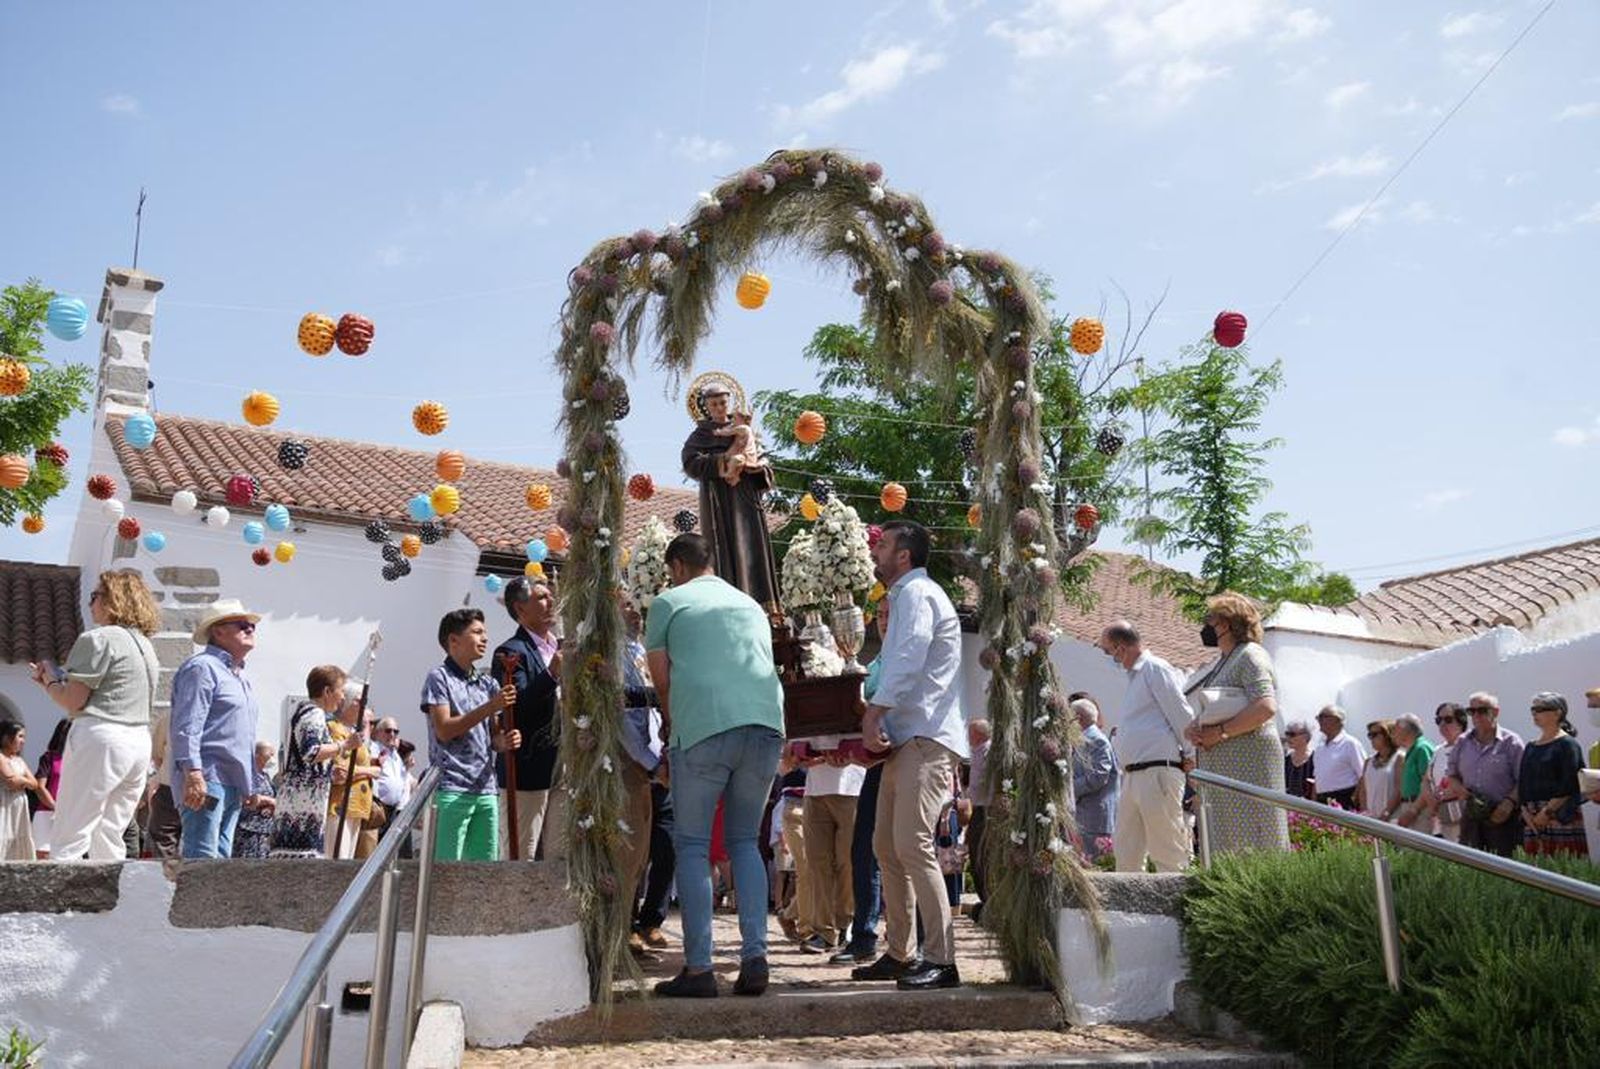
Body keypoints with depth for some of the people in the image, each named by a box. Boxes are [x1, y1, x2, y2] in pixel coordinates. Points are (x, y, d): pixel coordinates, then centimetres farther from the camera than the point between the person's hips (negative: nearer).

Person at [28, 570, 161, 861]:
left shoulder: (98, 638, -7)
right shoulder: (145, 645, 19)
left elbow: (73, 701, -10)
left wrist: (50, 679, 8)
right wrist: (57, 682, 20)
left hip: (101, 739, -8)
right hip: (141, 742, 9)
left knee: (67, 844, -5)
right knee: (108, 842, 12)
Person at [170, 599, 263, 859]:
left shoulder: (242, 678, 23)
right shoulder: (202, 667, -6)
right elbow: (186, 727, -16)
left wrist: (250, 789, 26)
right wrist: (193, 774, -24)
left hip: (233, 784, 10)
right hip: (207, 779, -10)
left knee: (221, 856, 10)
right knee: (202, 857, -13)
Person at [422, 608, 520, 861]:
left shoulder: (488, 683, 17)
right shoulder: (439, 678, -1)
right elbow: (444, 730, -12)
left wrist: (505, 741, -7)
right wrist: (489, 707, -18)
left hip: (486, 789, 6)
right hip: (452, 790, -6)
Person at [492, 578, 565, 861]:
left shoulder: (561, 649, 16)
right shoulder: (511, 652, -8)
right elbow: (515, 707, -20)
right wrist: (551, 676, -30)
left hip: (563, 771, 7)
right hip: (529, 769, -7)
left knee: (561, 857, 10)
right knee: (519, 859, -3)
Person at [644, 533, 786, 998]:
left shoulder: (668, 603, 12)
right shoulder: (750, 604, 26)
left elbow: (661, 681, 12)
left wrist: (673, 729, 31)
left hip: (704, 727, -4)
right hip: (765, 723, 4)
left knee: (692, 846, 5)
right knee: (745, 842, 15)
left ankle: (699, 968, 1)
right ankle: (755, 957, 5)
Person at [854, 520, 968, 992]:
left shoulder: (916, 593, -8)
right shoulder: (906, 596, 25)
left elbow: (907, 662, -19)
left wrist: (873, 713, -16)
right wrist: (878, 720, 16)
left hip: (927, 738, -11)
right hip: (906, 739, 11)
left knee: (912, 844, -18)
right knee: (886, 845, 11)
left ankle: (940, 959, -16)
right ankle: (900, 953, 17)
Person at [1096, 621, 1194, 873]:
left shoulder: (1155, 669, -8)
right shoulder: (1135, 675, 22)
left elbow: (1182, 715, -12)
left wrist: (1190, 756, -8)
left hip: (1158, 772, -10)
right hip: (1133, 775, 10)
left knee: (1167, 856, -6)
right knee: (1126, 854, 12)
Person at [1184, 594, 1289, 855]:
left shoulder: (1250, 655, -7)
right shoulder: (1220, 664, 21)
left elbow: (1265, 707, -21)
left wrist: (1220, 732, -20)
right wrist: (1194, 729, 0)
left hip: (1248, 763, -9)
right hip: (1220, 769, 9)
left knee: (1251, 844, -9)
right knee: (1224, 845, 7)